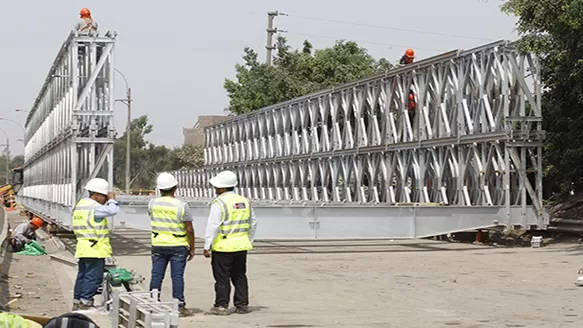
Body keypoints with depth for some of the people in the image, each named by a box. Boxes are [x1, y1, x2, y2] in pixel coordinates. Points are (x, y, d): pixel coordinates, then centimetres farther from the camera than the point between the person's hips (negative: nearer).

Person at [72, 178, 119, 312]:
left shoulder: (80, 205, 16)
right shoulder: (94, 207, -16)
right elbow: (112, 210, -20)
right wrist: (112, 199, -1)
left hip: (83, 247, 10)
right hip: (95, 249, -10)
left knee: (82, 275, 14)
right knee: (93, 277, -5)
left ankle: (77, 302, 19)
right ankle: (86, 302, -6)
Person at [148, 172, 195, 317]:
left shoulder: (152, 203, -2)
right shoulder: (181, 206, -12)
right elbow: (189, 229, -10)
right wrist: (192, 248, 0)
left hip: (158, 245, 3)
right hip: (178, 246, -3)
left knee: (156, 275, 8)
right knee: (177, 276, 0)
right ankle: (179, 306, 2)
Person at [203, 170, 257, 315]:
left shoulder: (219, 203, -13)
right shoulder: (244, 201, 9)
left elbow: (213, 226, -15)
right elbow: (253, 223, 16)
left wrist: (207, 246, -11)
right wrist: (249, 241, 24)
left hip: (223, 246, -6)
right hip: (241, 246, 6)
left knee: (222, 278, 1)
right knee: (240, 277, 13)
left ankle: (221, 306, 2)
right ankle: (242, 305, 15)